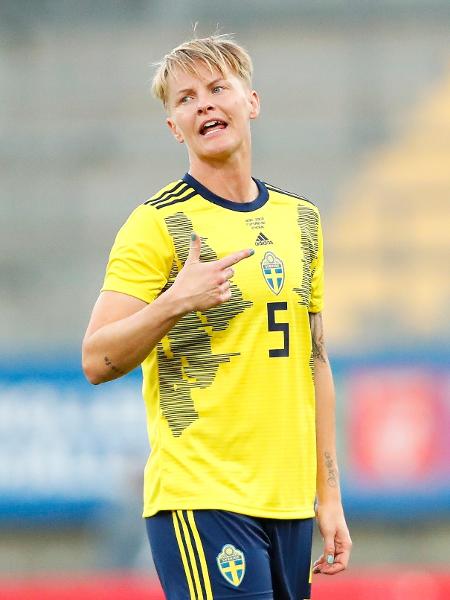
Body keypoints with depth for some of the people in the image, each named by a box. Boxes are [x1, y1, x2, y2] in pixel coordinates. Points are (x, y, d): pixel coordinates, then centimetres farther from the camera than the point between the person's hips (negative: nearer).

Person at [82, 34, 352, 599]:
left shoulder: (300, 218, 14)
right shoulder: (157, 224, -5)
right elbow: (97, 361, -9)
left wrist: (328, 496, 14)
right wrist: (174, 303, -25)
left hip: (290, 502, 6)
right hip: (201, 501, -6)